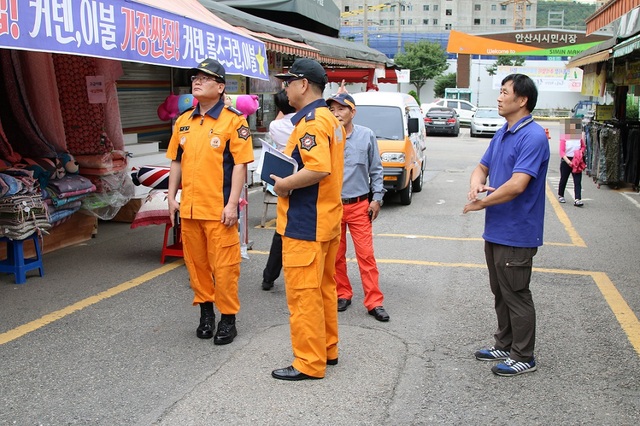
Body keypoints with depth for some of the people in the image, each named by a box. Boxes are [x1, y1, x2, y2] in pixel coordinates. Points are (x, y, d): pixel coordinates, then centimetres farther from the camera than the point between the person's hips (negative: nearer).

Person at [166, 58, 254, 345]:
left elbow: (240, 164, -9)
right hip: (189, 208, 6)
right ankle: (205, 309, 29)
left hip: (219, 210, -6)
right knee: (196, 262, 14)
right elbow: (176, 161, 18)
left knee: (224, 266, 0)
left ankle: (228, 318, 13)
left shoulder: (233, 121, -5)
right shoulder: (183, 121, 13)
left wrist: (232, 204, -14)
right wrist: (172, 197, 12)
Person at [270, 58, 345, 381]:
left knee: (303, 294, -2)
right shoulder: (330, 119, 14)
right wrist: (288, 177, 10)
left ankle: (309, 363, 7)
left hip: (306, 224, -11)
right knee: (322, 288, 18)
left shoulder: (311, 121, -18)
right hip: (327, 219, 11)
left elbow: (318, 169, -30)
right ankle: (327, 350, 30)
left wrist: (284, 184, -17)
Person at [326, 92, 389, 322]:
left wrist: (376, 198, 1)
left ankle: (374, 302, 4)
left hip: (359, 206, -1)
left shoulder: (366, 135, -2)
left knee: (366, 254, -2)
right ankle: (343, 294, 27)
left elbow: (376, 169, 5)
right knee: (336, 255, 10)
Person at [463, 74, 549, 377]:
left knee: (516, 295, 2)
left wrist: (481, 203, -15)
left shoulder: (533, 137, -19)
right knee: (500, 293, 19)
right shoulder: (501, 134, 11)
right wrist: (475, 185, -7)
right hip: (495, 230, 9)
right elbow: (482, 167, 17)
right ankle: (505, 345, 34)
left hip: (516, 234, -9)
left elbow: (517, 185, -27)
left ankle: (523, 357, 17)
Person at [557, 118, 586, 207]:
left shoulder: (579, 137, 1)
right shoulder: (564, 137, -9)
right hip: (566, 161, -2)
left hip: (577, 162, 2)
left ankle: (577, 199, -11)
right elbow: (561, 151, -11)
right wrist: (567, 160, -22)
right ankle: (560, 196, 34)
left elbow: (583, 147, 16)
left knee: (578, 181, -6)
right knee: (563, 179, 13)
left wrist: (581, 152, -5)